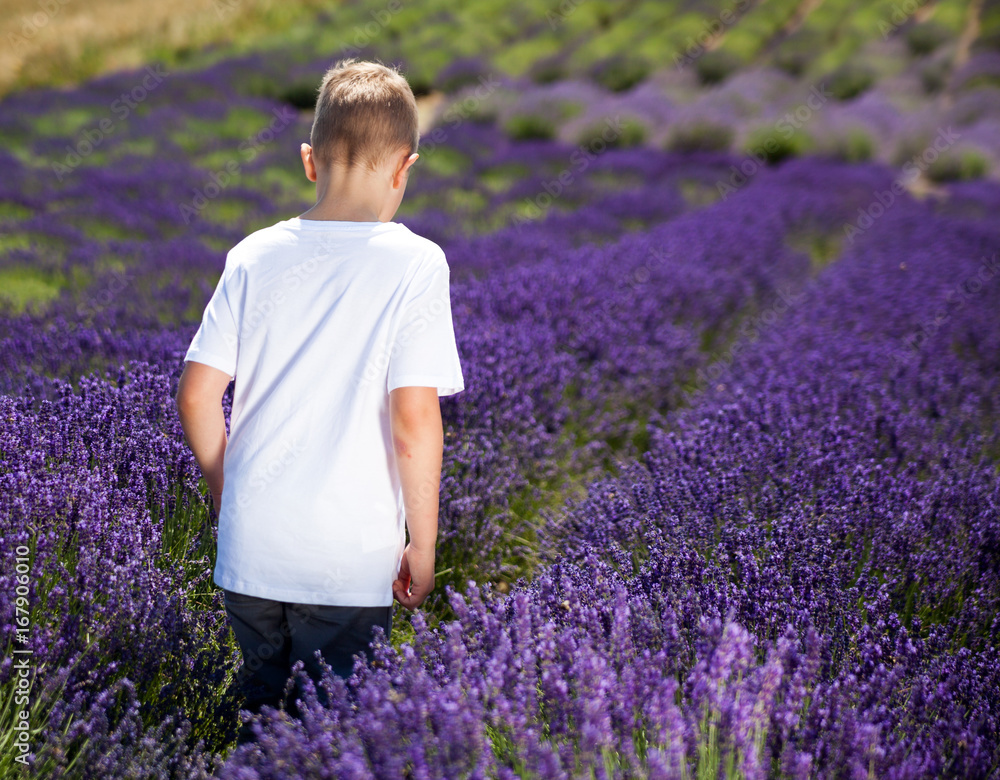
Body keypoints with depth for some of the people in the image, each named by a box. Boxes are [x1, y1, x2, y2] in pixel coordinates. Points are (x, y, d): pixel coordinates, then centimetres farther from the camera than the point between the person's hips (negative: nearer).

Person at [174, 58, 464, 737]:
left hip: (249, 551, 4)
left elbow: (196, 397, 1)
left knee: (261, 714, 20)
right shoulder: (416, 264, -9)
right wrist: (423, 547, -4)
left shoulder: (256, 256, 1)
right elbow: (414, 420, -15)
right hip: (351, 564, -3)